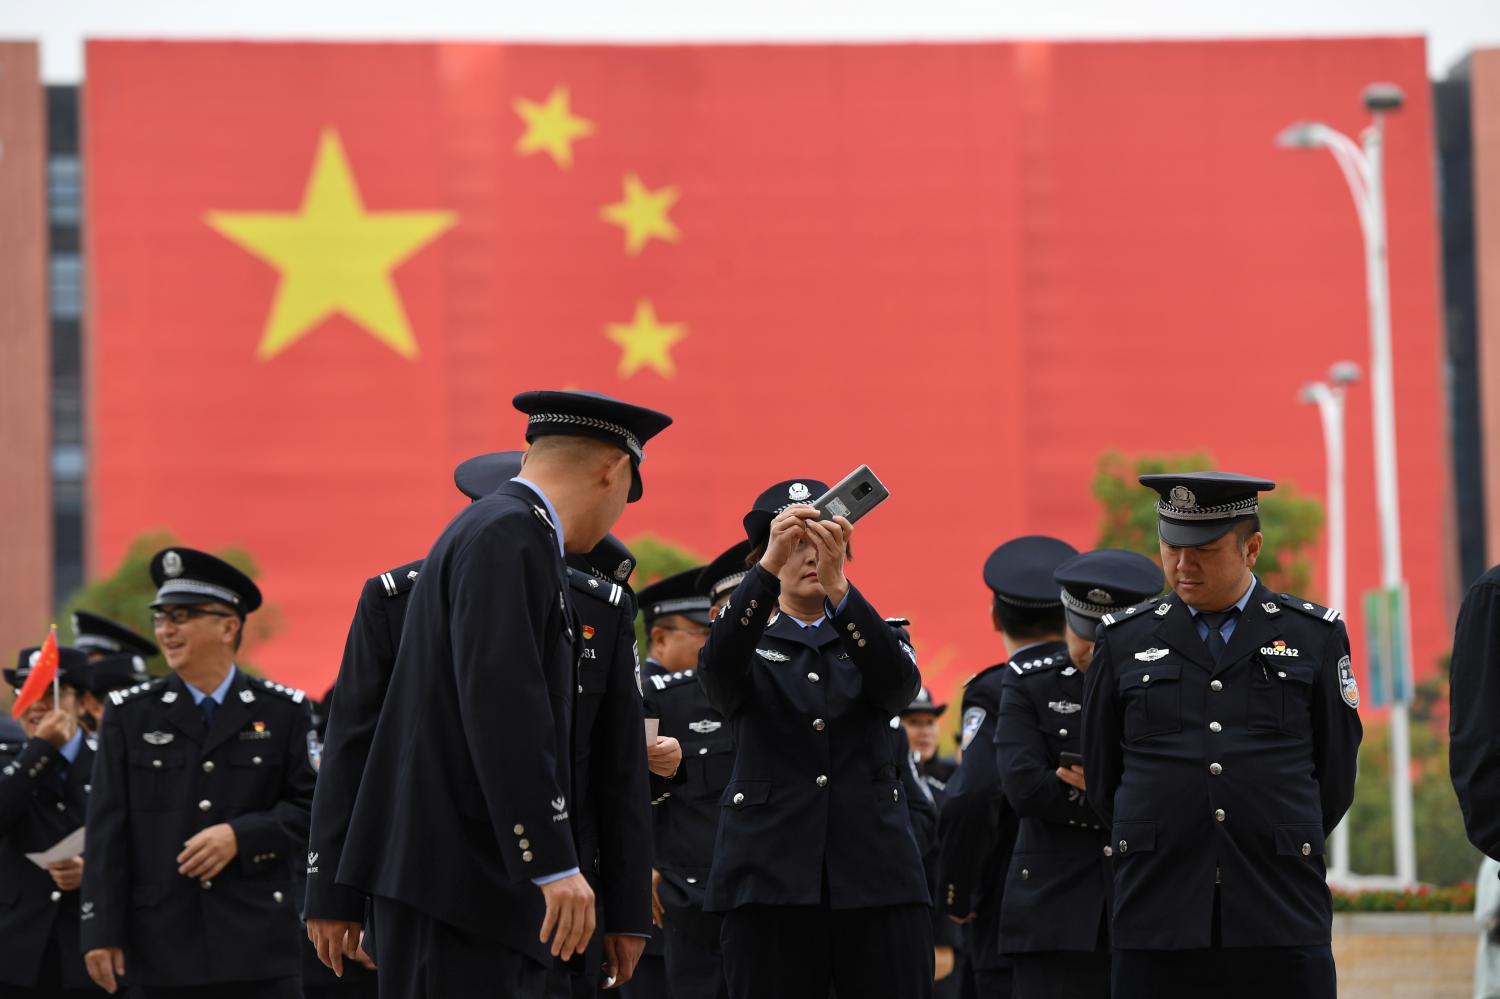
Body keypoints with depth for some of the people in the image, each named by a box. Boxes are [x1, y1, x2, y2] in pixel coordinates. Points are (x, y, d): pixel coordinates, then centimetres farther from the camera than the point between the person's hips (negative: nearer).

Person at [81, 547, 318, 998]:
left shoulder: (283, 712, 7)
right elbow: (107, 832, 3)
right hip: (167, 949, 1)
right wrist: (101, 932, -3)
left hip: (260, 945, -1)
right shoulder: (129, 715, 8)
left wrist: (240, 836, -13)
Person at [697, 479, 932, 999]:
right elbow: (718, 665, -14)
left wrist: (837, 584, -26)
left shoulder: (875, 639, 15)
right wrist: (769, 565, -30)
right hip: (771, 878, -1)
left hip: (876, 874, 1)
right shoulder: (748, 646, 11)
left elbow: (899, 681, -10)